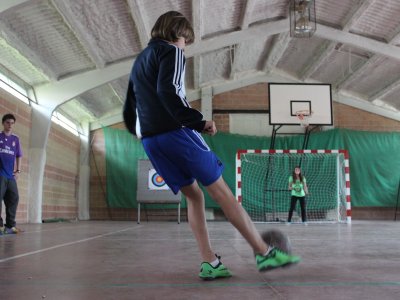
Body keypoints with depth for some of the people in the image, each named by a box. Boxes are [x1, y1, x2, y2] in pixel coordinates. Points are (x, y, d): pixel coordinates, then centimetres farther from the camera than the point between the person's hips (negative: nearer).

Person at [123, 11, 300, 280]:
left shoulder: (139, 62, 27)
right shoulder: (170, 51, 2)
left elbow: (129, 113, 24)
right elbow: (168, 91, -18)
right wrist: (199, 122, -19)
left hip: (150, 140, 8)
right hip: (176, 133, -8)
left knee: (193, 195, 10)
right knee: (221, 190, -5)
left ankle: (210, 263, 2)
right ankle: (265, 253, -3)